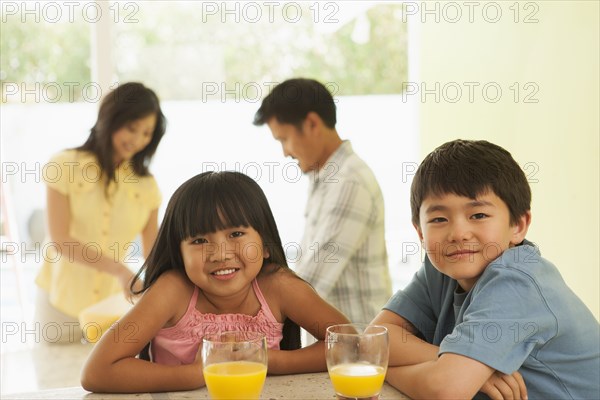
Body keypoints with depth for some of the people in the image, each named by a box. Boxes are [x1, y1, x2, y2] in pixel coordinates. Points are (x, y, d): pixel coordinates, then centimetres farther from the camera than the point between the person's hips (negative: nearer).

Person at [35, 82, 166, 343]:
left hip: (112, 302, 2)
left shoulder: (146, 186, 1)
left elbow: (153, 250, 1)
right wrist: (120, 270, -25)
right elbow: (60, 240, -13)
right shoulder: (65, 166, -7)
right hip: (61, 299, -2)